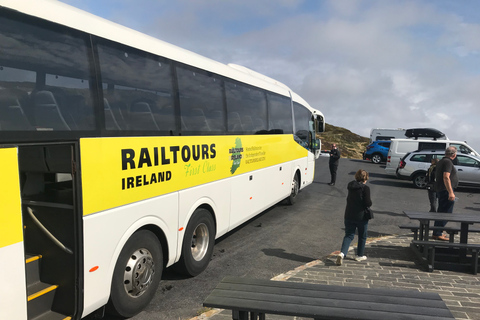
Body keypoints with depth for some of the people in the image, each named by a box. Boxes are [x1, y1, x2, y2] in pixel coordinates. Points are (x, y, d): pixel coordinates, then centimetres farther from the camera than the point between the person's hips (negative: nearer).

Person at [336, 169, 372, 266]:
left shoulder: (351, 186, 5)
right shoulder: (365, 188, -14)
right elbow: (368, 203, -17)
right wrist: (370, 202, 5)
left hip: (349, 215, 4)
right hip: (361, 216, -4)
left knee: (348, 235, 7)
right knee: (362, 236, 16)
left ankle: (342, 253, -13)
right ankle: (359, 256, 28)